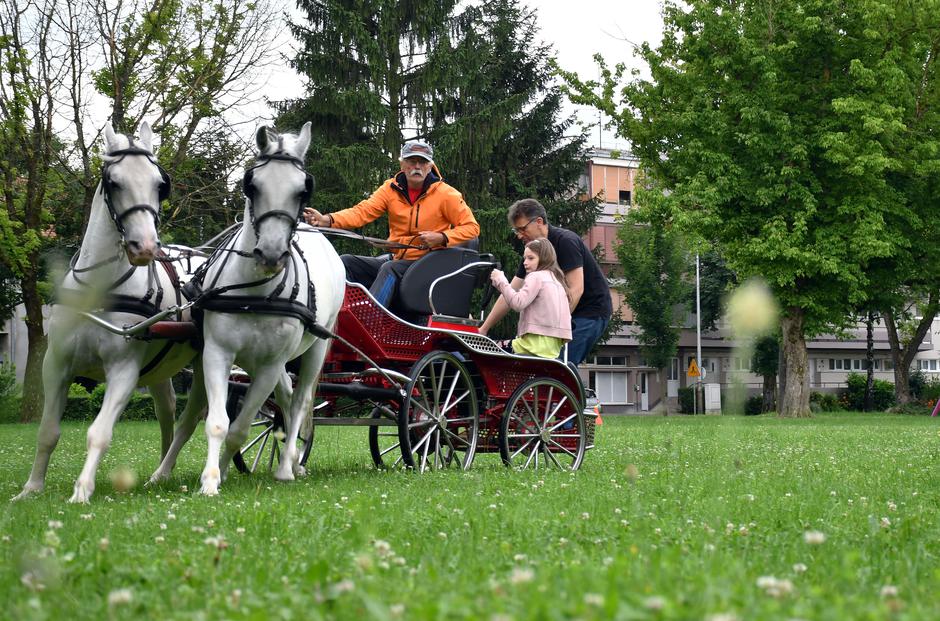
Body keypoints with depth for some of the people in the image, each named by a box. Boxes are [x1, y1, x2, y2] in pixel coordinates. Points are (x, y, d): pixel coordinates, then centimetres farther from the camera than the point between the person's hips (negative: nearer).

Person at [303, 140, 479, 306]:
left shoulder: (445, 194, -5)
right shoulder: (391, 188, 5)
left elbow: (471, 227, -3)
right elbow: (362, 211, -6)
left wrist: (441, 238, -20)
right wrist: (327, 220, -24)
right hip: (395, 258, 6)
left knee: (389, 268, -34)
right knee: (346, 262, -8)